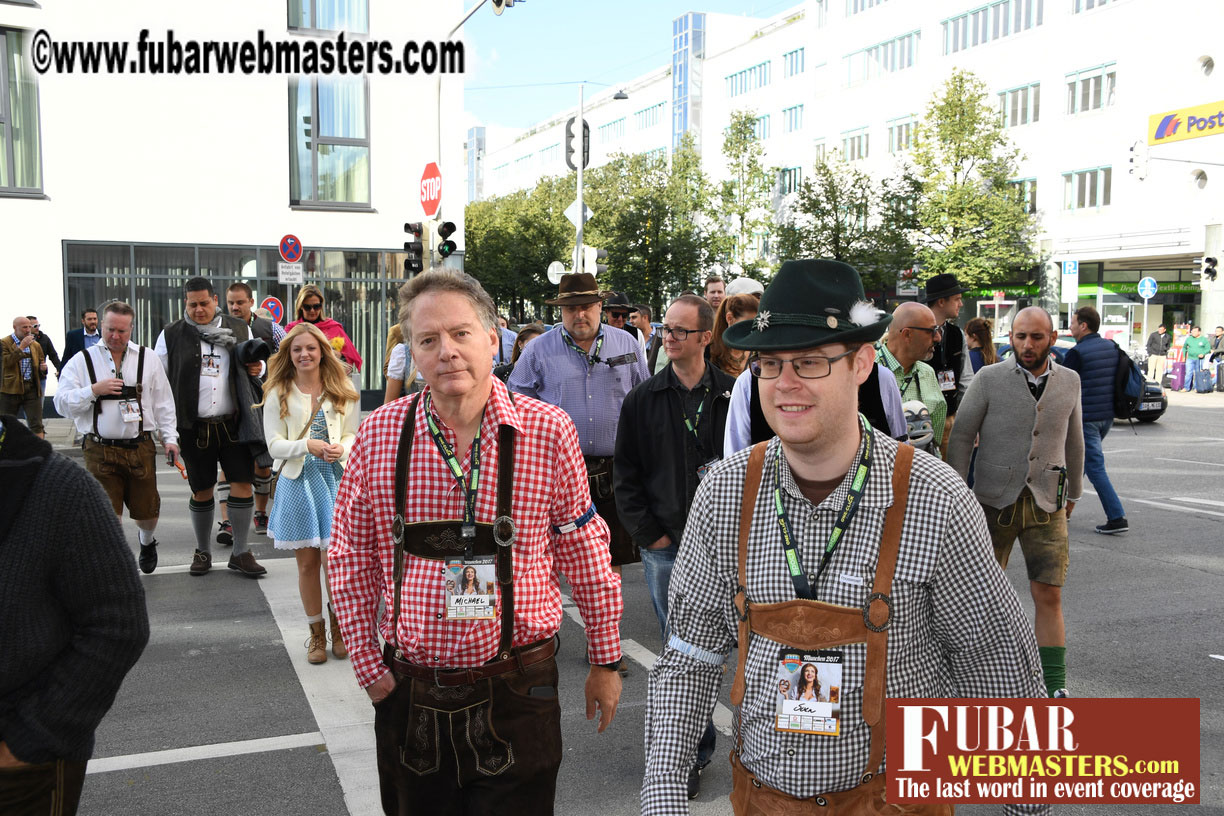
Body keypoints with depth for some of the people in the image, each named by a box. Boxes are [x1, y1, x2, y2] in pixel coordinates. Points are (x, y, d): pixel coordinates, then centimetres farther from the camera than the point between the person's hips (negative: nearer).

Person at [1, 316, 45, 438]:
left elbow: (41, 363, 25)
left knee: (36, 425, -5)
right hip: (11, 388, -3)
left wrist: (42, 367, 1)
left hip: (32, 388, 3)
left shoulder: (35, 345, 14)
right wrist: (21, 347, -16)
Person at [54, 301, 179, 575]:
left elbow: (163, 401, 10)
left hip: (140, 448, 1)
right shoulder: (82, 361, 4)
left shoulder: (146, 358, 8)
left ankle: (147, 541, 44)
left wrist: (170, 438, 4)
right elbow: (62, 403, 0)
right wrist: (94, 390, -14)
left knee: (147, 511, 10)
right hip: (100, 450, -1)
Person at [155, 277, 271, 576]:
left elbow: (255, 366, 19)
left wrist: (257, 369, -6)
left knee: (242, 484, -2)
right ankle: (203, 552, 24)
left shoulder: (239, 330, 7)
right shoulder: (171, 335, 3)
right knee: (201, 491, 8)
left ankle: (240, 552, 11)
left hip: (234, 423, 1)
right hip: (194, 426, -1)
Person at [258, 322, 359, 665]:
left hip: (336, 479, 0)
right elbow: (275, 444, -2)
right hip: (297, 482, 1)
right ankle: (316, 634, 24)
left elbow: (353, 434, 6)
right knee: (307, 563, 7)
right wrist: (307, 445, -19)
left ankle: (338, 626, 19)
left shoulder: (344, 391, 5)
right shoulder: (277, 394, 3)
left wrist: (342, 448, -17)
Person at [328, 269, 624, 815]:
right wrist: (369, 666, 2)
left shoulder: (548, 432, -8)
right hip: (408, 690, 3)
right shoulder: (379, 434, -3)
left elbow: (586, 556, 0)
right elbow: (350, 557, 5)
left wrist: (604, 662, 7)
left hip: (516, 690, -2)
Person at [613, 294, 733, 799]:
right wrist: (649, 534, -2)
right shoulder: (643, 400, 3)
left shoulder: (733, 395, 0)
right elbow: (625, 476, 5)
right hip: (667, 548, 1)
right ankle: (694, 752, 19)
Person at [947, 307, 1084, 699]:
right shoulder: (989, 379, -6)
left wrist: (1074, 491, 24)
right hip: (994, 502, -1)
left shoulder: (1069, 381, 4)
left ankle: (1054, 688, 7)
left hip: (1046, 505, 2)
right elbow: (961, 437, -4)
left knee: (1049, 596, -2)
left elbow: (1073, 440, 17)